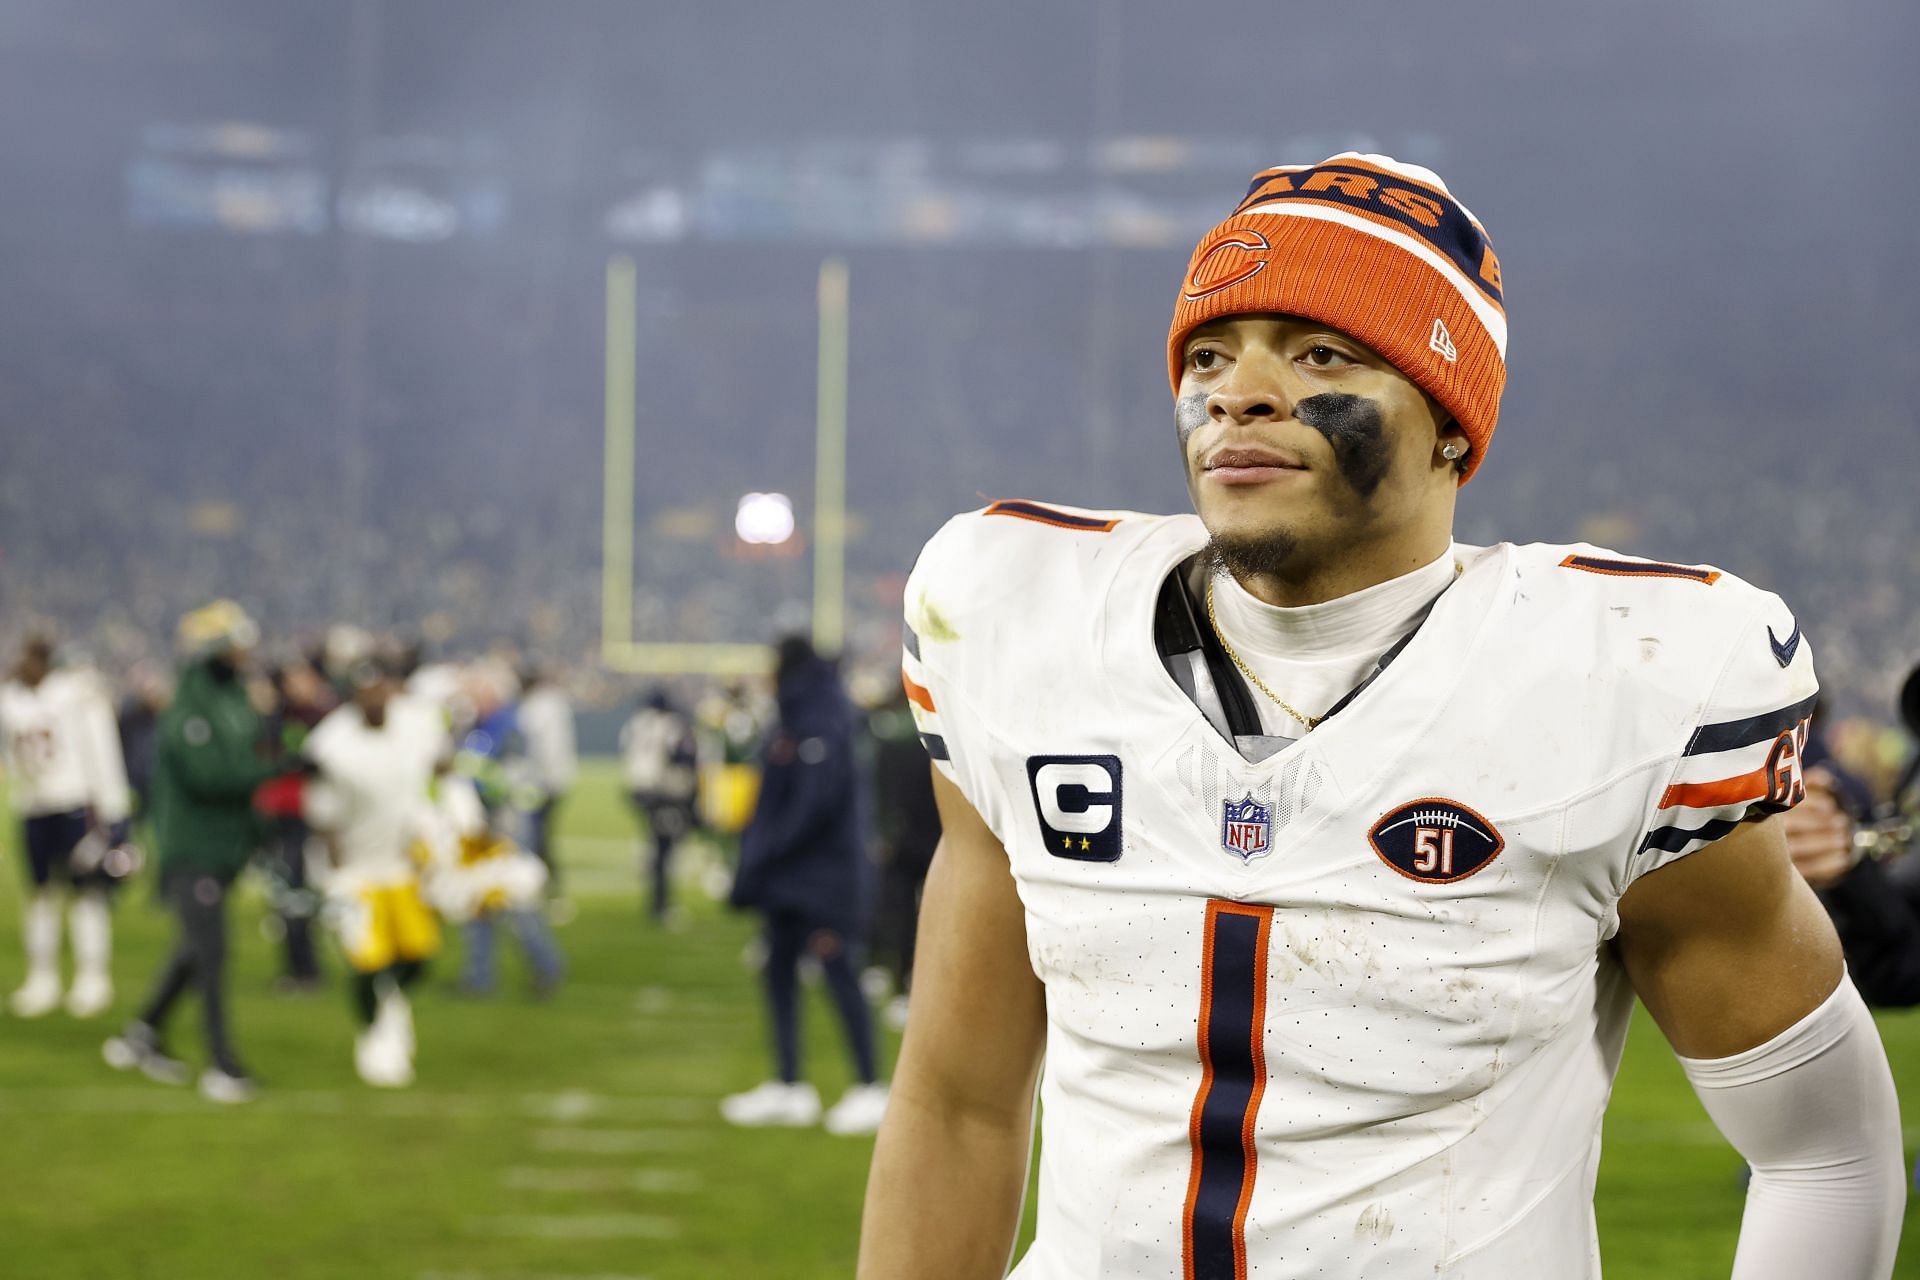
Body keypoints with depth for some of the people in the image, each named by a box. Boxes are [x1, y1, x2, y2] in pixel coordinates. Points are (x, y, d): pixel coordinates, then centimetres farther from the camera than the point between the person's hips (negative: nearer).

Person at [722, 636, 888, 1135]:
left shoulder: (824, 724, -16)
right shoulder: (791, 721, 12)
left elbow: (816, 799, -23)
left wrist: (765, 853, -18)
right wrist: (755, 848, 7)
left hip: (822, 870, -10)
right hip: (788, 873, 10)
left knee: (838, 972, -6)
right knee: (779, 970, 9)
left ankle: (871, 1089, -1)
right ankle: (789, 1086, 15)